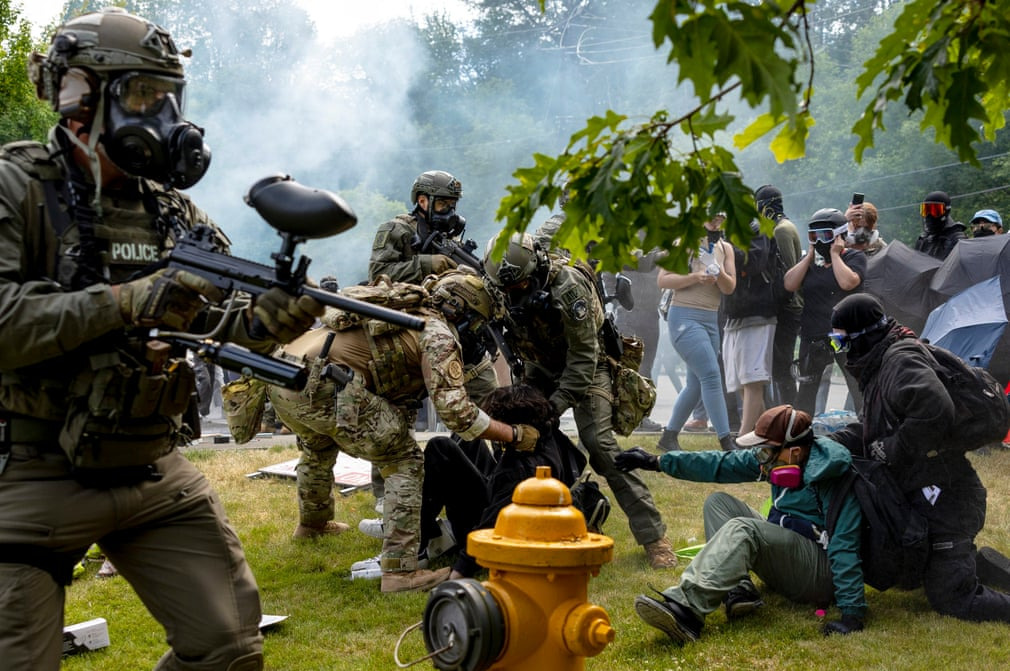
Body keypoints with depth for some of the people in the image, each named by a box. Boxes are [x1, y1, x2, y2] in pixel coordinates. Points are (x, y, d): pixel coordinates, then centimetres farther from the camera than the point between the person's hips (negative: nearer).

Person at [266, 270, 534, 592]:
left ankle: (312, 523, 62)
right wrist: (515, 435, 2)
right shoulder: (438, 333, 3)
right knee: (405, 462, 2)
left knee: (318, 445, 39)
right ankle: (400, 570, -3)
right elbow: (456, 410, -8)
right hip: (323, 387, -9)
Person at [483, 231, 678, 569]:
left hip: (586, 367, -6)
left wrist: (557, 404, -30)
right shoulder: (502, 292, -13)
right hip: (542, 367, 6)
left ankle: (653, 537, -15)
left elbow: (583, 355, -28)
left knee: (599, 443, -19)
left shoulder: (567, 286, -32)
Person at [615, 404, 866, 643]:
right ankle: (739, 591, -15)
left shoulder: (833, 480, -20)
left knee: (742, 529, -30)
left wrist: (852, 612, -30)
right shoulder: (779, 458, 2)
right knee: (718, 502, 3)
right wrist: (656, 461, 8)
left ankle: (685, 608, -45)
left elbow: (844, 547, -25)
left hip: (822, 576, -9)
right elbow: (721, 464, 8)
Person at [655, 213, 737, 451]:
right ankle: (726, 442, -16)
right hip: (685, 317, -7)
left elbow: (729, 288, 5)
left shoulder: (725, 248, 12)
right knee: (711, 375, -16)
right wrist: (695, 277, -19)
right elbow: (662, 280, -9)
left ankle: (668, 437, 22)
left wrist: (719, 274, -16)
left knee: (696, 383, 9)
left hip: (711, 319, 7)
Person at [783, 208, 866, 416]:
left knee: (859, 387, -5)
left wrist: (835, 254, -11)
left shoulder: (855, 257, -2)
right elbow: (790, 285, -2)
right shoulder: (810, 260, 13)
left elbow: (847, 282, -22)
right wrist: (810, 256, -2)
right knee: (806, 391, 11)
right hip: (812, 336, 5)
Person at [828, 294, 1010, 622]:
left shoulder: (902, 360, -20)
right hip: (921, 497, 11)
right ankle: (978, 562, 26)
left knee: (951, 598, -9)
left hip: (944, 497, -11)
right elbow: (868, 428, 16)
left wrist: (892, 447, -23)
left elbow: (935, 411, -36)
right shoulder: (880, 365, 13)